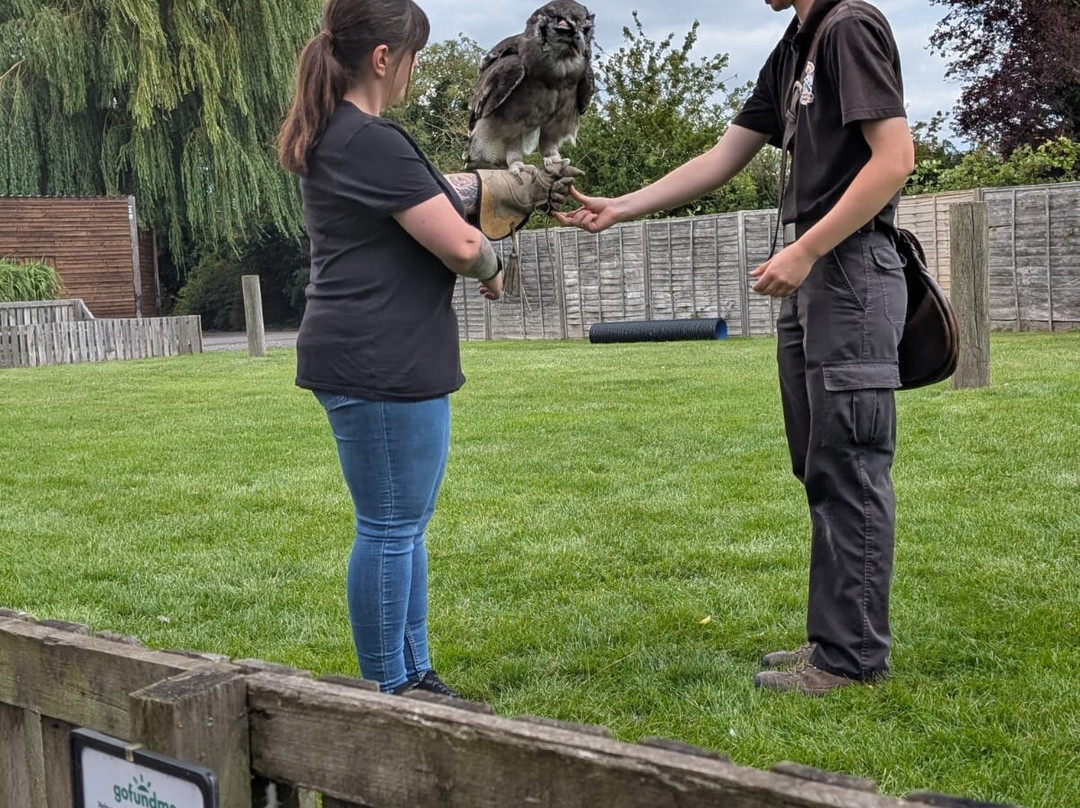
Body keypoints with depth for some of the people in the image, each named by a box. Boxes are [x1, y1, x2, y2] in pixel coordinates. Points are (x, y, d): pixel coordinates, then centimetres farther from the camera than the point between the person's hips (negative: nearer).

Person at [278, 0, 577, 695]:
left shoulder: (333, 135, 15)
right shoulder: (371, 142, -18)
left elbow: (435, 188, 27)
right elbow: (461, 244, -18)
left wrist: (523, 188, 28)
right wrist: (491, 264, 4)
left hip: (373, 362, 11)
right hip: (380, 368, -11)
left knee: (405, 524, 17)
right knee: (390, 529, -1)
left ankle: (414, 675, 29)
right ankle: (387, 692, 11)